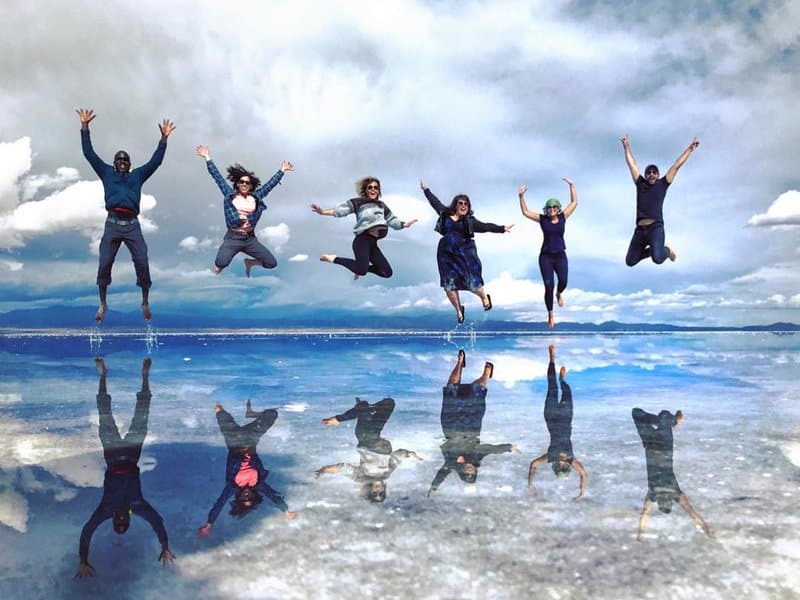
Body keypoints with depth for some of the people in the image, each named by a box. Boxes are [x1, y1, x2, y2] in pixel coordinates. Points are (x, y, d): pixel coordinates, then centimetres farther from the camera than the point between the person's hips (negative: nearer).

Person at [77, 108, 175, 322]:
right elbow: (89, 153, 13)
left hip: (132, 226, 0)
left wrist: (164, 138, 7)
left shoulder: (137, 175, 19)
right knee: (104, 265, 0)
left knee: (142, 264, -5)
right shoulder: (107, 173, 18)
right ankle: (103, 304, 12)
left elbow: (155, 161, 13)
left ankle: (145, 302, 7)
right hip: (112, 225, 0)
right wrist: (85, 126, 8)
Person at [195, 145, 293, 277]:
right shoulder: (230, 194, 4)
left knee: (272, 263, 0)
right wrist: (207, 158, 3)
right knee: (221, 263, -31)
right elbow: (217, 177, 4)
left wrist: (282, 170, 20)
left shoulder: (256, 196, 8)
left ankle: (249, 263, 29)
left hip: (250, 239, 4)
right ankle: (215, 275, 8)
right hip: (233, 238, -3)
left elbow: (271, 183, 15)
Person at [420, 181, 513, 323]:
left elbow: (486, 227, -1)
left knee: (473, 284, -4)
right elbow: (435, 202, 24)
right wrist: (426, 190, 34)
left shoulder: (470, 221, 4)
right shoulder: (445, 214, 11)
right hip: (447, 255, 2)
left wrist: (502, 229, -10)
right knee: (449, 286, 0)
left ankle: (485, 298, 28)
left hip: (465, 254, -2)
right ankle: (458, 309, 21)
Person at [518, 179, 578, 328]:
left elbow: (574, 202, 6)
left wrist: (571, 186, 2)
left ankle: (559, 294, 25)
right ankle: (550, 315, 9)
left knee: (563, 282, -15)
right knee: (548, 286, -6)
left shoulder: (563, 217, 3)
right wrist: (521, 196, -10)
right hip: (545, 256, -1)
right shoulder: (542, 219, -1)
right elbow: (525, 212, -1)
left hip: (560, 256, 1)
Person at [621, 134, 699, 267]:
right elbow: (632, 165, 18)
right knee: (630, 261, 5)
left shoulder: (662, 184, 9)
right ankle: (650, 250, 33)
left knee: (657, 259, -26)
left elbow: (677, 166, 10)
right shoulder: (640, 184, 14)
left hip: (656, 228, -3)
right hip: (640, 230, 3)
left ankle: (666, 250, 12)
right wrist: (626, 147, 19)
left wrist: (690, 149, 11)